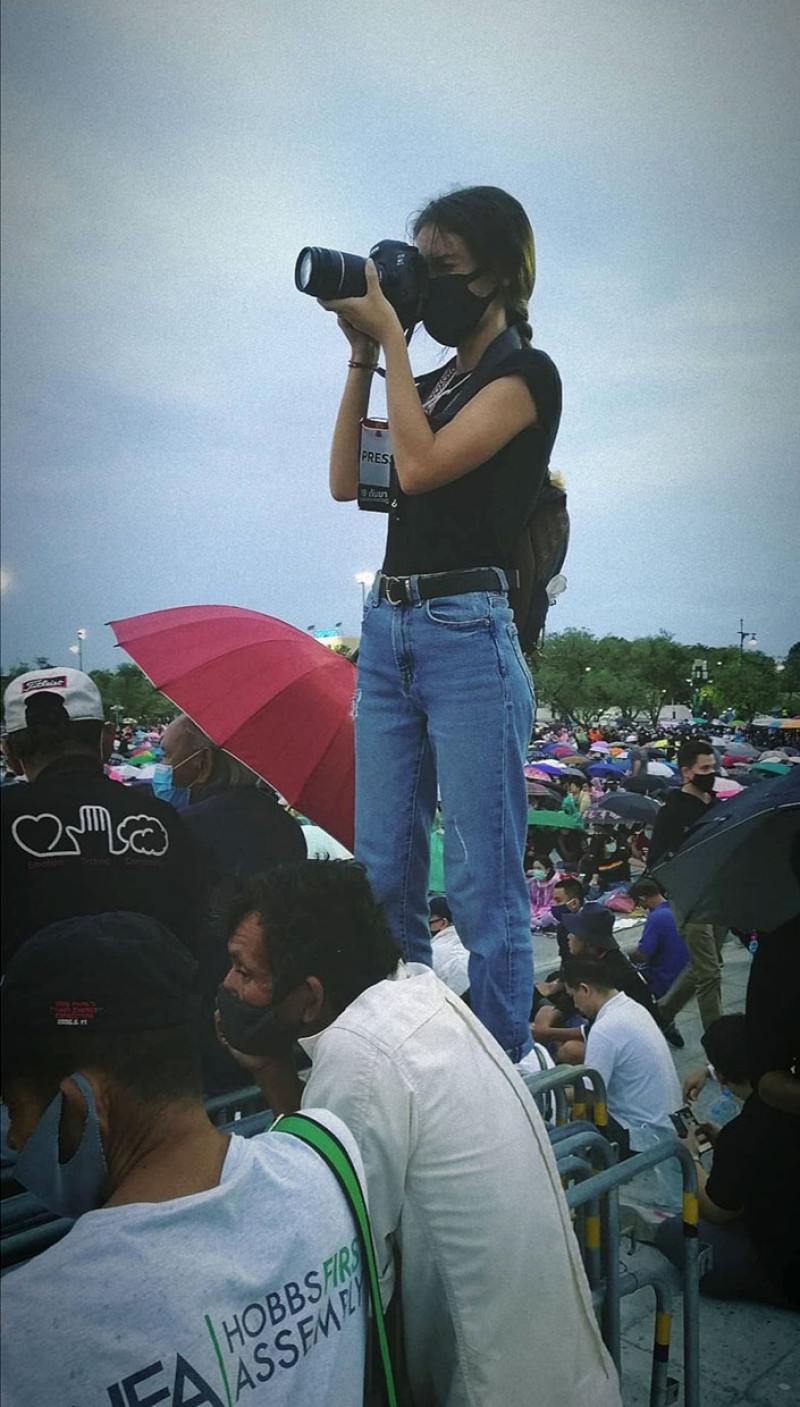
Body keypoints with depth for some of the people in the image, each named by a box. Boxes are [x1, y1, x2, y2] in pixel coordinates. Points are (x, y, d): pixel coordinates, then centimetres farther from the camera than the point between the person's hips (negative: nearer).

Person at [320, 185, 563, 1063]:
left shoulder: (525, 373, -1)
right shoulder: (429, 383, 21)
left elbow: (421, 465, -14)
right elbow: (347, 482, 12)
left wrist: (391, 335, -6)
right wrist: (362, 358, 10)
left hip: (467, 635, -8)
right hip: (386, 631, 8)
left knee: (482, 884, -4)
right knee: (383, 873, 10)